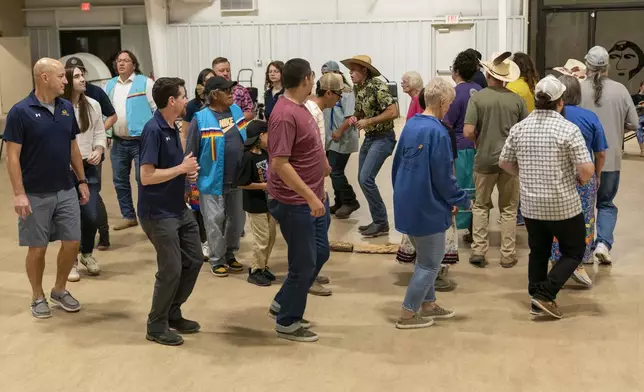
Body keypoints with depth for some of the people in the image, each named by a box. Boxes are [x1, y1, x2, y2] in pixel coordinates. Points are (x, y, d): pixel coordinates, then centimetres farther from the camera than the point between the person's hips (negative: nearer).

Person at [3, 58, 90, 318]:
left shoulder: (67, 108, 3)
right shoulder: (20, 112, -12)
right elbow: (12, 156, -12)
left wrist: (82, 181, 11)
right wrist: (19, 194, -16)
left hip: (66, 191, 5)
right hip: (35, 195, -5)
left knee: (72, 243, 7)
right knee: (38, 248, 6)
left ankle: (60, 291, 28)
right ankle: (38, 298, 24)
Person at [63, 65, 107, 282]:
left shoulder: (93, 105, 3)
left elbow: (100, 133, 9)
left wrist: (98, 151, -7)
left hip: (89, 167, 4)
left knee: (91, 215, 2)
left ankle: (87, 253, 29)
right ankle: (71, 261, 20)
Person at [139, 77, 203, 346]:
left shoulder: (173, 129, 9)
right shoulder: (153, 130, -19)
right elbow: (147, 176, -24)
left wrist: (188, 172, 1)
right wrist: (182, 168, -16)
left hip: (179, 210, 9)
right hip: (158, 214, -9)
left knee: (193, 262, 14)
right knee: (171, 270, -3)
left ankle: (173, 313, 30)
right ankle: (157, 326, 15)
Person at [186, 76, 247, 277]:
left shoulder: (236, 111, 3)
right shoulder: (201, 119, -13)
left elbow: (246, 141, 14)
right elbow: (191, 154, -9)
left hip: (238, 180, 5)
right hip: (213, 182, -5)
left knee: (237, 221, 15)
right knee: (215, 223, 6)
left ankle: (230, 255, 34)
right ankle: (217, 260, 22)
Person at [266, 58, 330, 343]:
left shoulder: (299, 108, 8)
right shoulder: (285, 115, -24)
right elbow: (279, 164, -28)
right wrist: (311, 197, -28)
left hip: (311, 199, 10)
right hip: (295, 203, -10)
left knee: (319, 253, 19)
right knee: (303, 264, 2)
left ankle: (282, 303, 33)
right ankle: (287, 323, 20)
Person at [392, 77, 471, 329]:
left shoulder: (410, 125, 5)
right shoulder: (437, 132, -20)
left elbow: (397, 164, 12)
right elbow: (443, 177, -19)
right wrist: (463, 201, -4)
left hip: (407, 203, 8)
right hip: (427, 207, -8)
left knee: (426, 256, 23)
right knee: (430, 263, 5)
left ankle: (428, 304, 33)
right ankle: (408, 314, 9)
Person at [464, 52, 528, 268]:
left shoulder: (477, 97, -8)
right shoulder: (517, 100, -3)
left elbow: (468, 132, -13)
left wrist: (480, 141, 7)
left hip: (484, 159, -1)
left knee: (481, 205, 16)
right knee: (508, 209, 12)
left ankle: (478, 251, 13)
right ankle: (507, 255, 16)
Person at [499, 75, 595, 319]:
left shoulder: (519, 128, 1)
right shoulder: (568, 129, -15)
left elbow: (504, 163, 10)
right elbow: (587, 169, -19)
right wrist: (580, 180, 2)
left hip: (531, 205, 5)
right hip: (564, 206, -5)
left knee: (538, 253, 18)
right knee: (574, 252, 13)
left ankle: (537, 301, 20)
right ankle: (545, 294, 1)